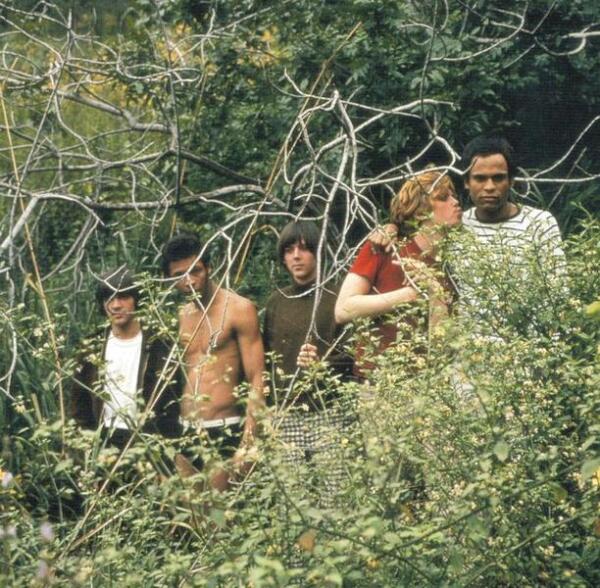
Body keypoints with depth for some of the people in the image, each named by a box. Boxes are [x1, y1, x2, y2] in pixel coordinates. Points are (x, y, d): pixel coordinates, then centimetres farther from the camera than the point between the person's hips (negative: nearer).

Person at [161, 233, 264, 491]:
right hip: (185, 433, 6)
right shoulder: (184, 315, 15)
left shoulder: (238, 309, -6)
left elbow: (256, 381, -9)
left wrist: (248, 444, -17)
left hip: (224, 432, -6)